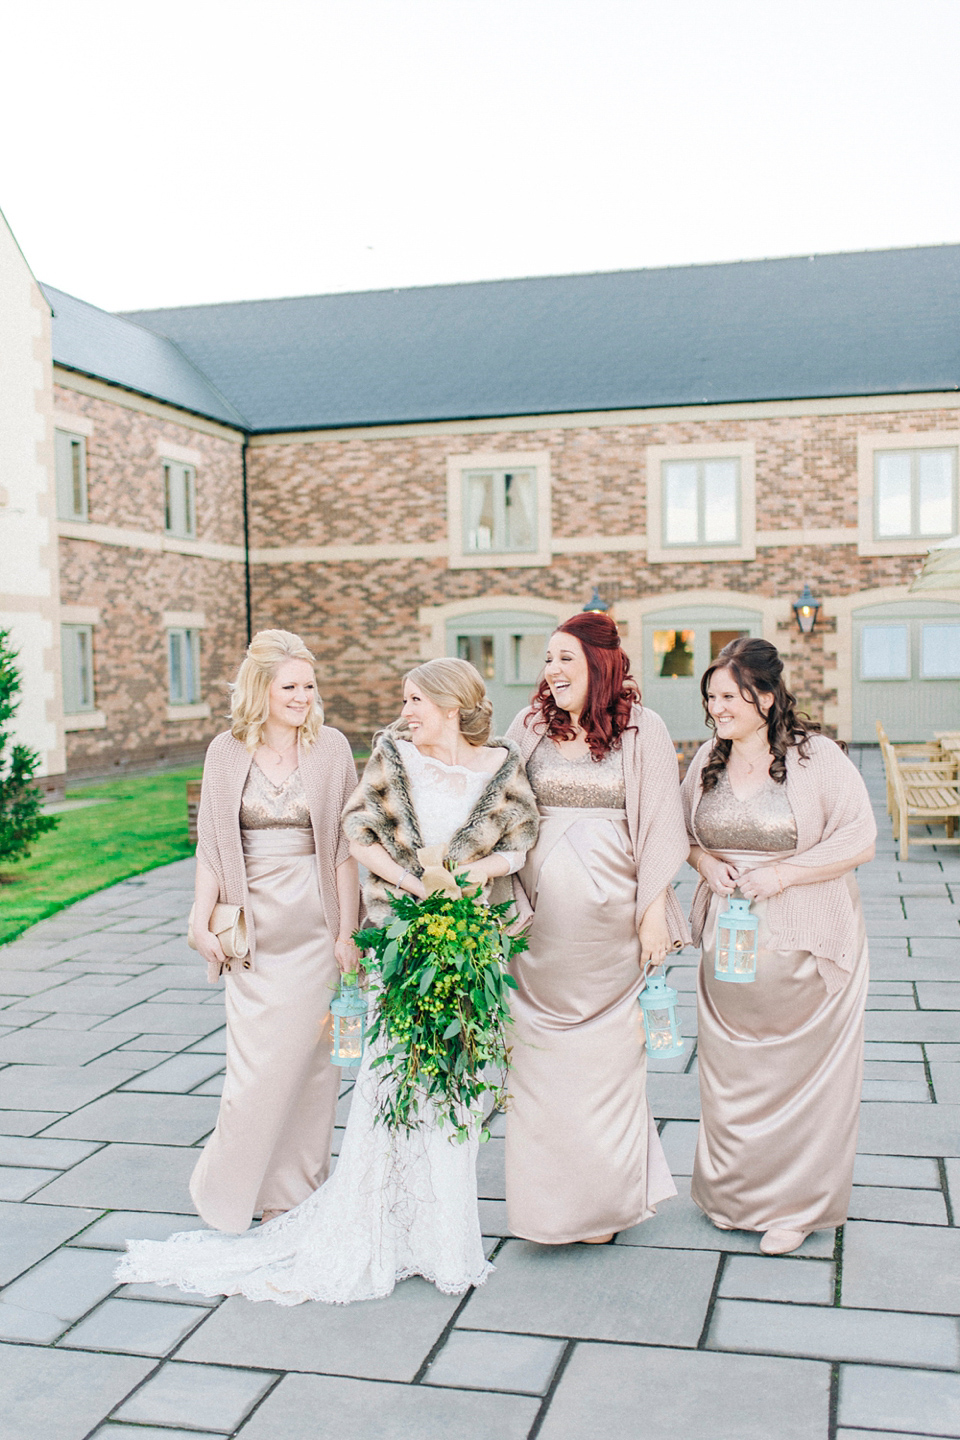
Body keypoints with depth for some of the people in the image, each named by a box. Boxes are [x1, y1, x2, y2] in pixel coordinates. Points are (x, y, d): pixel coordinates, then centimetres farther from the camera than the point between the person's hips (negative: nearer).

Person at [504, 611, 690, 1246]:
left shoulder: (642, 728, -2)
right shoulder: (530, 727, 6)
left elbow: (662, 827, -2)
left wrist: (653, 913, -6)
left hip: (609, 915, -3)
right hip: (540, 919, 3)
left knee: (607, 1051, 4)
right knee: (540, 1054, 7)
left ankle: (606, 1199, 22)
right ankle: (551, 1199, 23)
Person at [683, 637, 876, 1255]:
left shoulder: (817, 757, -11)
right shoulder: (709, 760, 5)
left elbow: (859, 840, -11)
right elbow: (684, 831, 18)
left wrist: (783, 873, -19)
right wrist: (706, 862, -4)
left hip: (803, 944, -4)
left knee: (800, 1071, 4)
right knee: (730, 1071, 11)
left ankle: (796, 1204, 22)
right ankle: (734, 1192, 30)